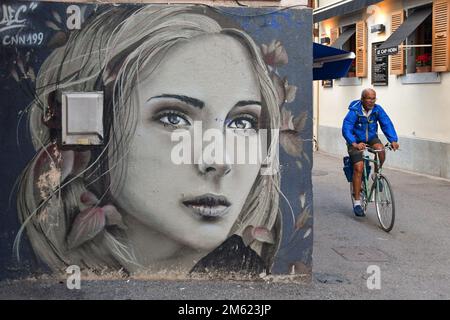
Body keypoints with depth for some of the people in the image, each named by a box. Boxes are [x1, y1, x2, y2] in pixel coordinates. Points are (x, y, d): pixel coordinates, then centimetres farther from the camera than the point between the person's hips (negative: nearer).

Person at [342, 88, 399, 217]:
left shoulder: (377, 109, -10)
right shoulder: (354, 111, -22)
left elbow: (387, 124, -15)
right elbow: (346, 129, -30)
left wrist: (393, 140, -31)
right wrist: (355, 144, -46)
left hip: (371, 138, 3)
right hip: (356, 141, -3)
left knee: (381, 150, -28)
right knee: (358, 167, -16)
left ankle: (376, 174, 2)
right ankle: (357, 202, -8)